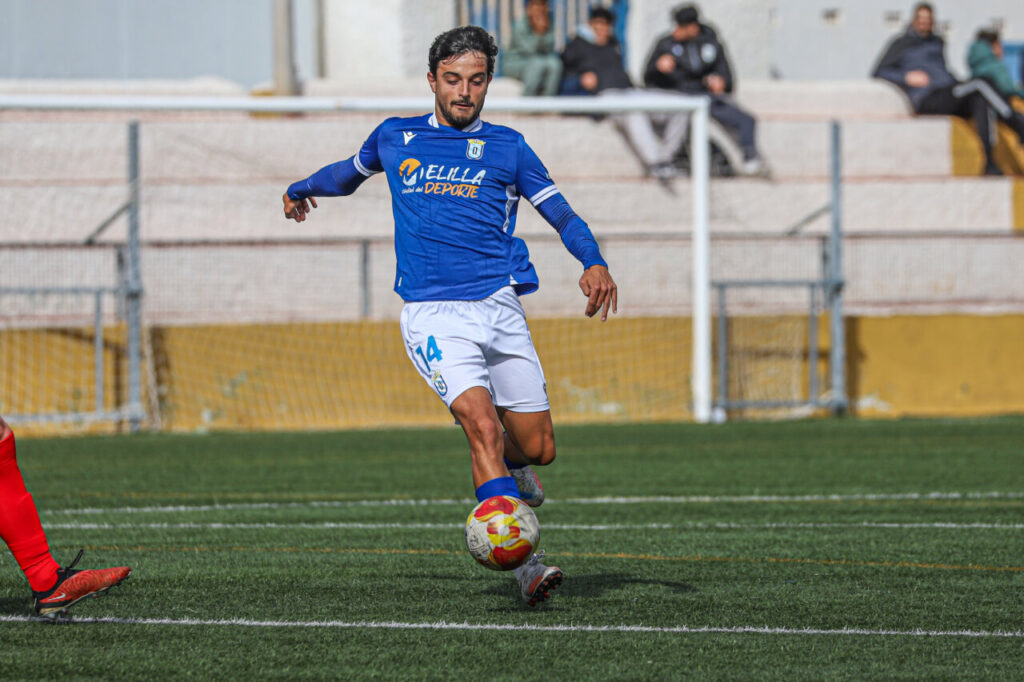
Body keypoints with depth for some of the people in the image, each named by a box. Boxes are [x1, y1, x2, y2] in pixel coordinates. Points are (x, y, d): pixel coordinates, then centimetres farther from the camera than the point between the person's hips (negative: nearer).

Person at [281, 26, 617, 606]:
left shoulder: (507, 147, 10)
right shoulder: (395, 140, 12)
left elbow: (562, 213, 5)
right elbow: (351, 171, 34)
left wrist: (594, 263, -12)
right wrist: (303, 188, 47)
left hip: (500, 308, 2)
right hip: (433, 314, -2)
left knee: (538, 447, 4)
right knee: (482, 422, -24)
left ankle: (502, 466, 42)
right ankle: (524, 561, -28)